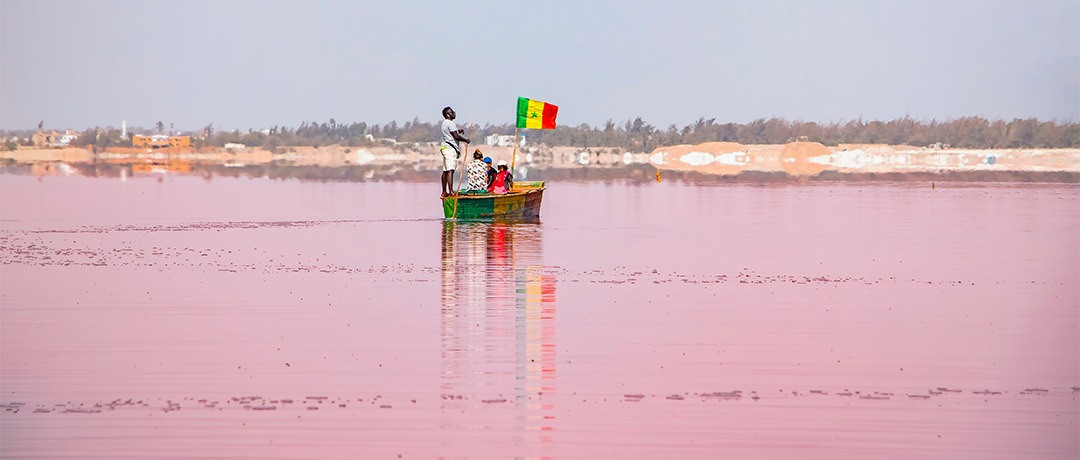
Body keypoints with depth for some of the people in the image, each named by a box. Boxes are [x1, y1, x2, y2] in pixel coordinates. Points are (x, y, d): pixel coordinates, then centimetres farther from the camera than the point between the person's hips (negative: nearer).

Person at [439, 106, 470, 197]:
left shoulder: (444, 123, 20)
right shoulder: (450, 123, -12)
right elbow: (456, 136, -18)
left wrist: (458, 131, 20)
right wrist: (466, 140, -4)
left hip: (445, 148, 11)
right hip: (450, 148, -11)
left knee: (445, 171, 11)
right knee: (450, 170, -18)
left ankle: (444, 192, 15)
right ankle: (451, 191, -28)